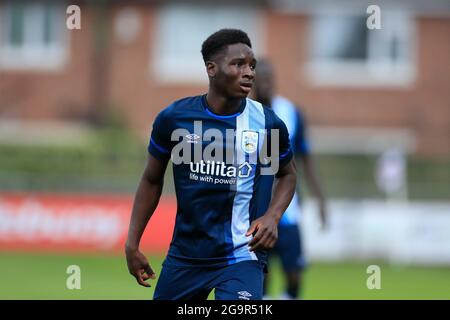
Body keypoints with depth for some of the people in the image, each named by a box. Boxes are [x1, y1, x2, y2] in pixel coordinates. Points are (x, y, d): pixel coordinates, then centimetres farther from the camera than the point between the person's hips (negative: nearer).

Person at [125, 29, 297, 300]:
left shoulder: (268, 123, -6)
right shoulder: (174, 118, -4)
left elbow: (288, 173, 13)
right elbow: (152, 180, 10)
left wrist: (272, 216, -6)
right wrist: (132, 244, 8)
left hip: (241, 256, -3)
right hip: (185, 254, 3)